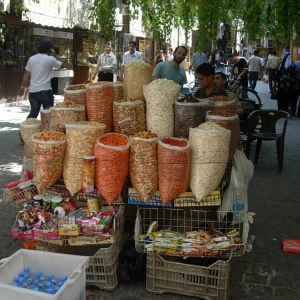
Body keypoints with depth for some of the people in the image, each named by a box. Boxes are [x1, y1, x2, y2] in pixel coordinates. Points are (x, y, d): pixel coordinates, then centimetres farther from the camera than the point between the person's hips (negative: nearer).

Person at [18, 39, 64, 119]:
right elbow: (62, 65, 6)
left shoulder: (31, 59, 7)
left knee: (33, 113, 14)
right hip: (45, 90, -5)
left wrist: (23, 87, 20)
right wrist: (55, 55, 7)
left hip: (32, 91, 5)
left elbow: (26, 75, 10)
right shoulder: (50, 59, -8)